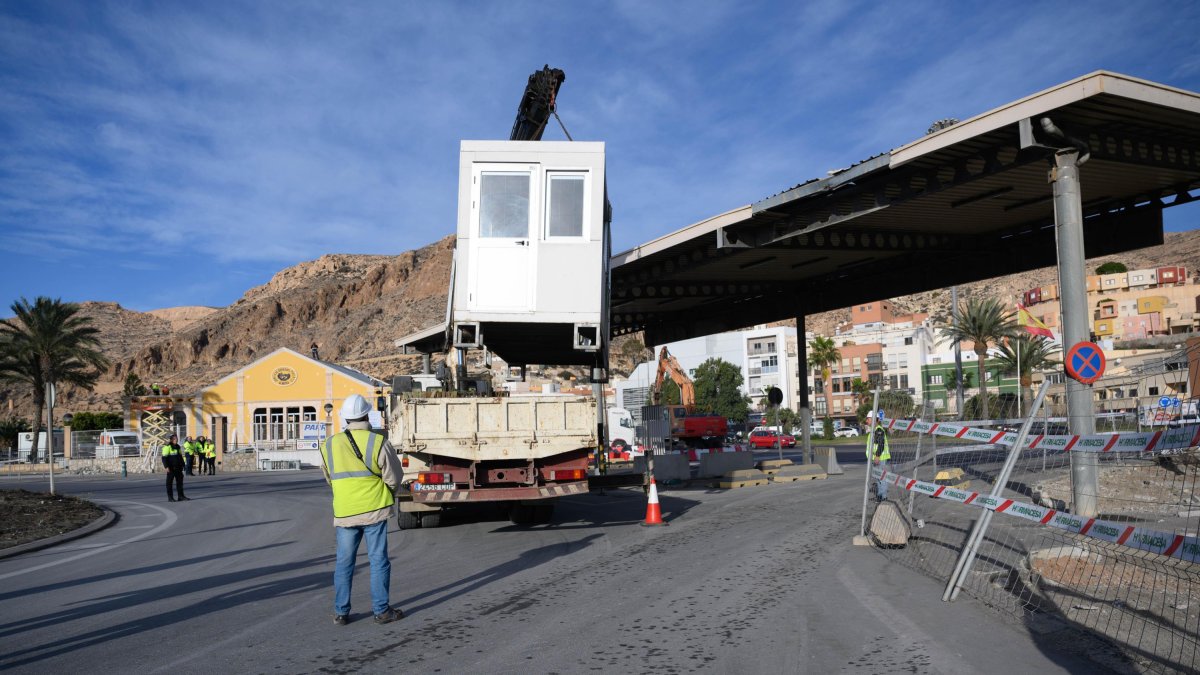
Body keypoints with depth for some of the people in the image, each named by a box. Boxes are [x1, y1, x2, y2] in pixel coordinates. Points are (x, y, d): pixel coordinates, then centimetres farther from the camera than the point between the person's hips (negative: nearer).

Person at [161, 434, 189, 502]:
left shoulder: (178, 447, 15)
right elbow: (164, 458, -14)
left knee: (180, 481, 7)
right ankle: (170, 497, 6)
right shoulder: (167, 447, -10)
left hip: (178, 468, 8)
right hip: (171, 468, -8)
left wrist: (182, 465, 20)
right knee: (169, 482, 1)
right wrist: (166, 467, -20)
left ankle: (181, 496, 11)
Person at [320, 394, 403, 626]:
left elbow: (329, 479, 12)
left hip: (344, 512, 3)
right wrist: (389, 493, 18)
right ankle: (382, 610, 10)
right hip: (374, 509, -3)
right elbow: (394, 478, -3)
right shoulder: (378, 442, -9)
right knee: (378, 560, 5)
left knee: (344, 563, 12)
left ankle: (341, 612, 17)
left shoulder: (330, 444, 2)